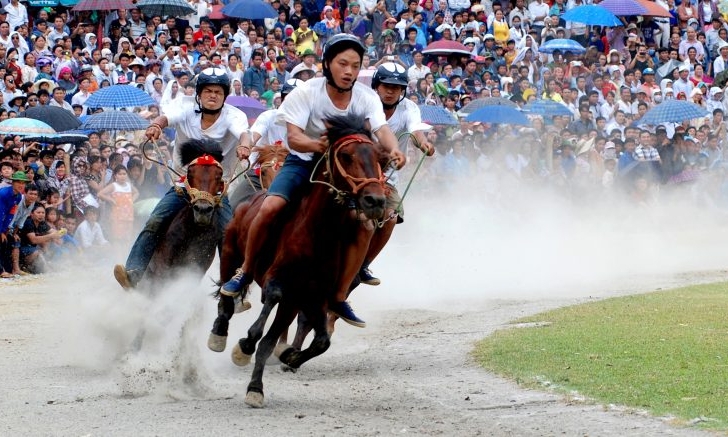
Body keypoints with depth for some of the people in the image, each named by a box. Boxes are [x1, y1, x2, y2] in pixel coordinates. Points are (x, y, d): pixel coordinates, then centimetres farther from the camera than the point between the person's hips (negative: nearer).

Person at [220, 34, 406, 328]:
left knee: (365, 224, -18)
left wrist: (393, 149, -48)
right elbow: (294, 138, -25)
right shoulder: (306, 93, -17)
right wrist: (317, 145, -48)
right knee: (270, 207, -28)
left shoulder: (366, 98, -9)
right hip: (303, 161, -2)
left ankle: (339, 298, -7)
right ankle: (245, 272, -5)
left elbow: (381, 129, -24)